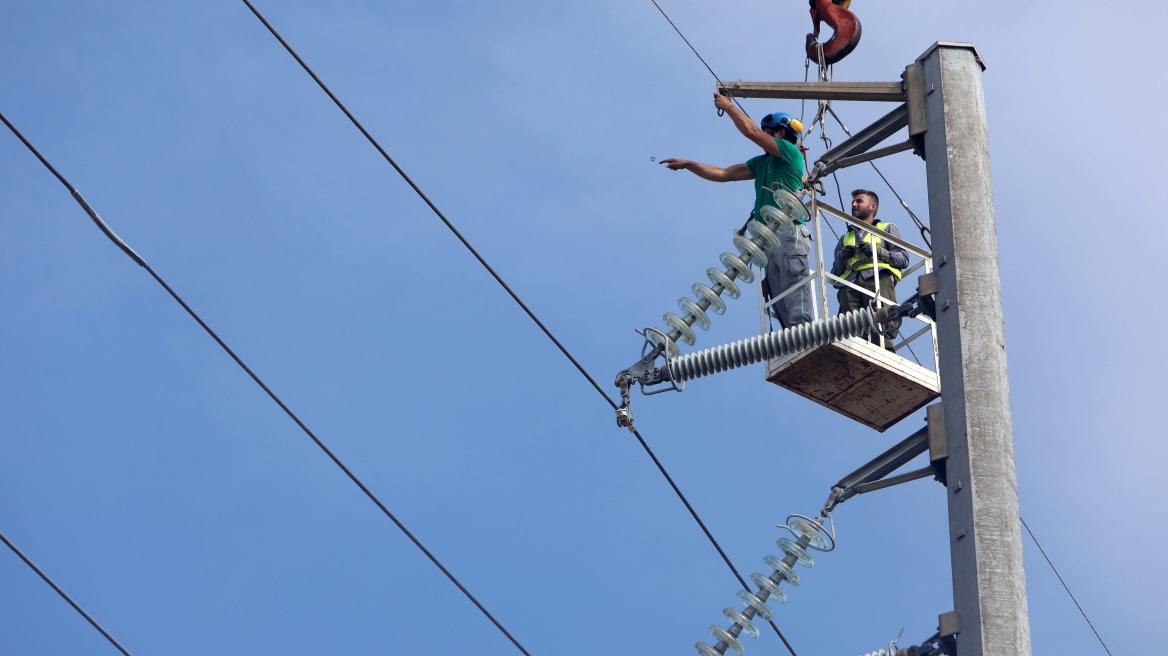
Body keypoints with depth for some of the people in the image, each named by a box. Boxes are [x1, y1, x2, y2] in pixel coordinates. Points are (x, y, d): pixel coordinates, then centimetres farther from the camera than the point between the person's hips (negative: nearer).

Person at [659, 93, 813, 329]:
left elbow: (751, 131, -4)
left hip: (789, 235, -8)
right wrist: (687, 164, 21)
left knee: (794, 296, -18)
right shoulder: (762, 163, 26)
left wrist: (728, 106, 9)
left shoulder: (790, 153, 3)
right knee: (780, 302, -4)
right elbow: (723, 174, 27)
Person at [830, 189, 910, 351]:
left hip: (877, 277, -3)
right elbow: (835, 273, 30)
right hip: (849, 283, 3)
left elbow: (903, 259, 14)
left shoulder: (886, 229, 31)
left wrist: (877, 251, 0)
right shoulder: (845, 238, 41)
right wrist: (841, 257, 10)